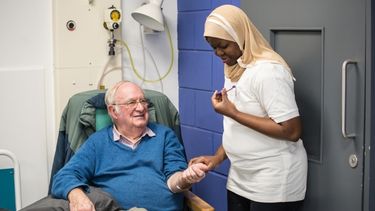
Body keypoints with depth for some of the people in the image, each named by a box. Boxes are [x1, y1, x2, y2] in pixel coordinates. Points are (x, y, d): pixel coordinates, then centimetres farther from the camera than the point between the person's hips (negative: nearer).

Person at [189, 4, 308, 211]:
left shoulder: (267, 70, -19)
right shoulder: (234, 69, 7)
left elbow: (292, 131, -24)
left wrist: (233, 113, -22)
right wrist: (218, 157, 1)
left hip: (273, 181, -8)